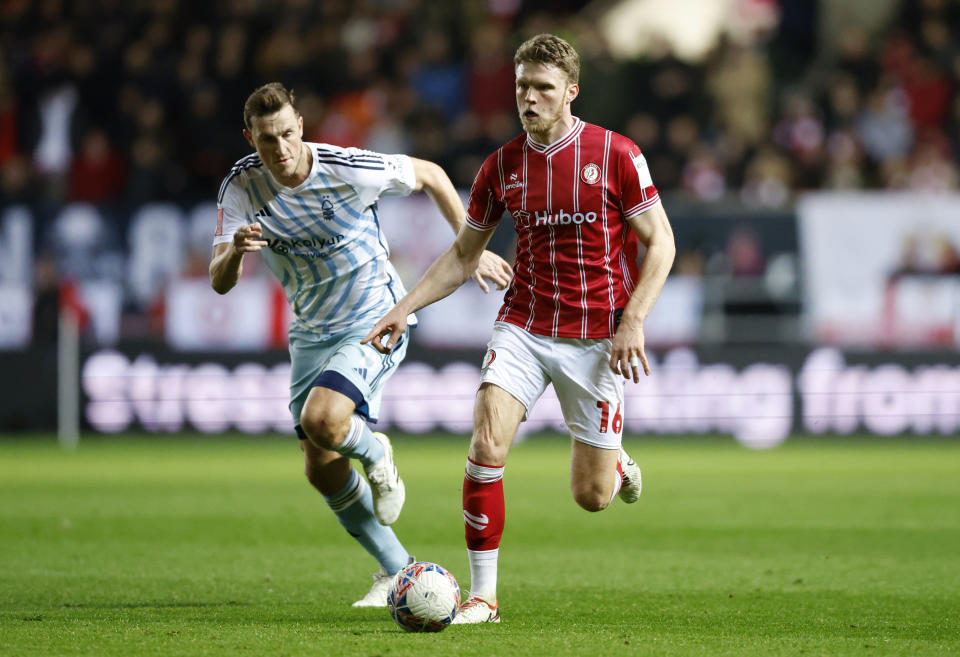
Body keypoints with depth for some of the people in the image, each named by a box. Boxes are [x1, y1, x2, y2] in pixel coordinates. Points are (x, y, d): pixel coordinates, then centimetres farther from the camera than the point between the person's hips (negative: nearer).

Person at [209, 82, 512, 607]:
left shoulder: (349, 169, -22)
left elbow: (429, 175, -4)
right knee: (321, 470, 3)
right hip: (311, 333, 5)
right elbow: (219, 283, -13)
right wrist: (236, 250, -36)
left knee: (321, 420, -30)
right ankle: (397, 570, 22)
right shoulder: (242, 186, -11)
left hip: (376, 321, -5)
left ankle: (376, 453, 5)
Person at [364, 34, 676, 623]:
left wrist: (633, 321, -14)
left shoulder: (616, 155, -8)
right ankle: (483, 596, -8)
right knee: (486, 448, -19)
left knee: (591, 495, 1)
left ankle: (615, 460, 40)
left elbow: (660, 243, -4)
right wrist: (406, 308, 3)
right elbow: (464, 256, 14)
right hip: (522, 326, 2)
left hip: (596, 338, -2)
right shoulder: (502, 166, 3)